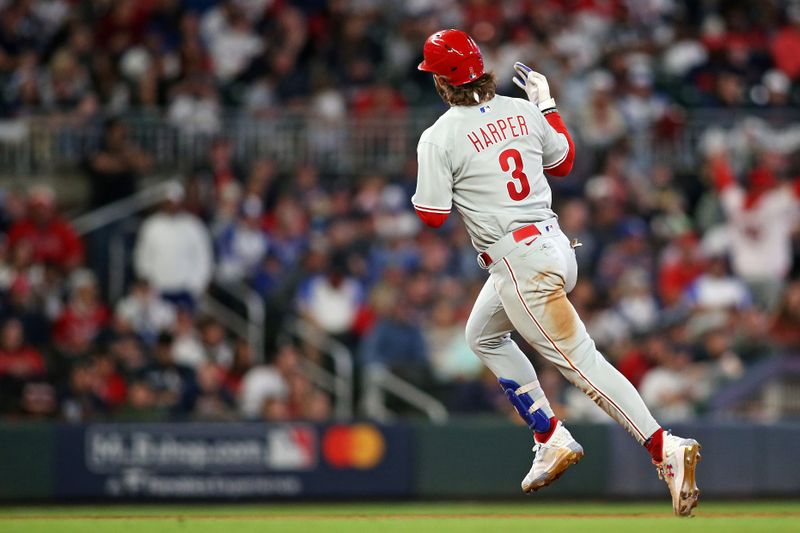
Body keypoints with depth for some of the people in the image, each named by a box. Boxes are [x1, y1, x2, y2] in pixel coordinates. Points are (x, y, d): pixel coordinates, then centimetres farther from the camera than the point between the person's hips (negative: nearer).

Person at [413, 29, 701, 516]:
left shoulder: (439, 138, -10)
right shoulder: (521, 112, 7)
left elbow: (432, 215, -9)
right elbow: (564, 161, 20)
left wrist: (425, 183, 11)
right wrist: (547, 103, 29)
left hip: (519, 261, -8)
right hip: (554, 243, 8)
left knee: (579, 359, -10)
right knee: (484, 336, 28)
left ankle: (665, 449, -20)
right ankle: (551, 440, 23)